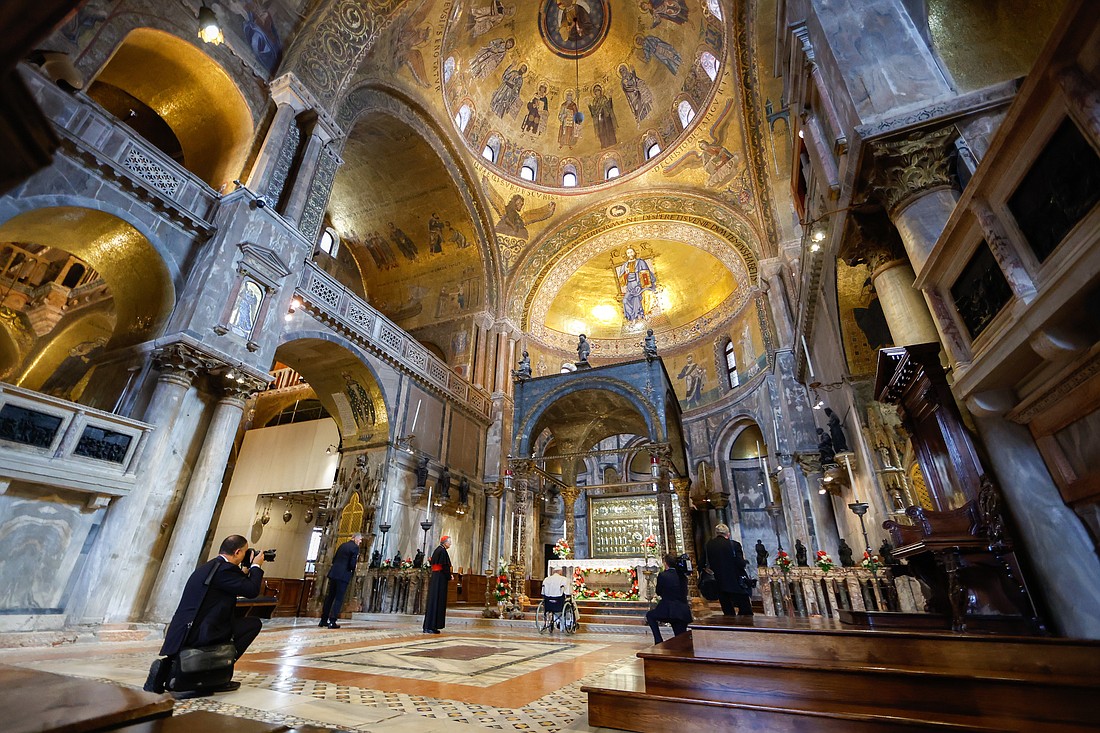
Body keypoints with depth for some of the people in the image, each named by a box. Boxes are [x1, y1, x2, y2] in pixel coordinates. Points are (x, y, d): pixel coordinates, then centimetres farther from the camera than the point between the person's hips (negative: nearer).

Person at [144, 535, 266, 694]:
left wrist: (245, 571, 22)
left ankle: (165, 667, 15)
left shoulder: (209, 566, 13)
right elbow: (252, 590, -17)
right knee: (253, 623, -3)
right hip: (199, 634, -9)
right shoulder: (224, 568, -18)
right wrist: (256, 566, -4)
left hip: (181, 633, 9)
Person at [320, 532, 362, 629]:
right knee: (339, 599, 1)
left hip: (333, 574, 7)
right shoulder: (355, 547, -10)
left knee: (329, 597, 15)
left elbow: (333, 560, 15)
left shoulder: (342, 545, 12)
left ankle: (323, 620, 22)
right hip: (343, 576, -7)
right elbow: (352, 564, -15)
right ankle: (332, 622, -1)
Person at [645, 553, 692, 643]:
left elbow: (658, 592, 5)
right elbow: (685, 593, 18)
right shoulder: (683, 575, 7)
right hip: (683, 613, 5)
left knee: (649, 615, 22)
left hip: (668, 612, -5)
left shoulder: (662, 575, -7)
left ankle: (658, 640, 12)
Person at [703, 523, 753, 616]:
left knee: (728, 613, 13)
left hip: (719, 585, 4)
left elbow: (708, 565, 4)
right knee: (746, 612, 7)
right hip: (735, 583, -4)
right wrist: (743, 558, 5)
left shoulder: (708, 546, 1)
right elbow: (741, 564, -15)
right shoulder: (734, 544, -11)